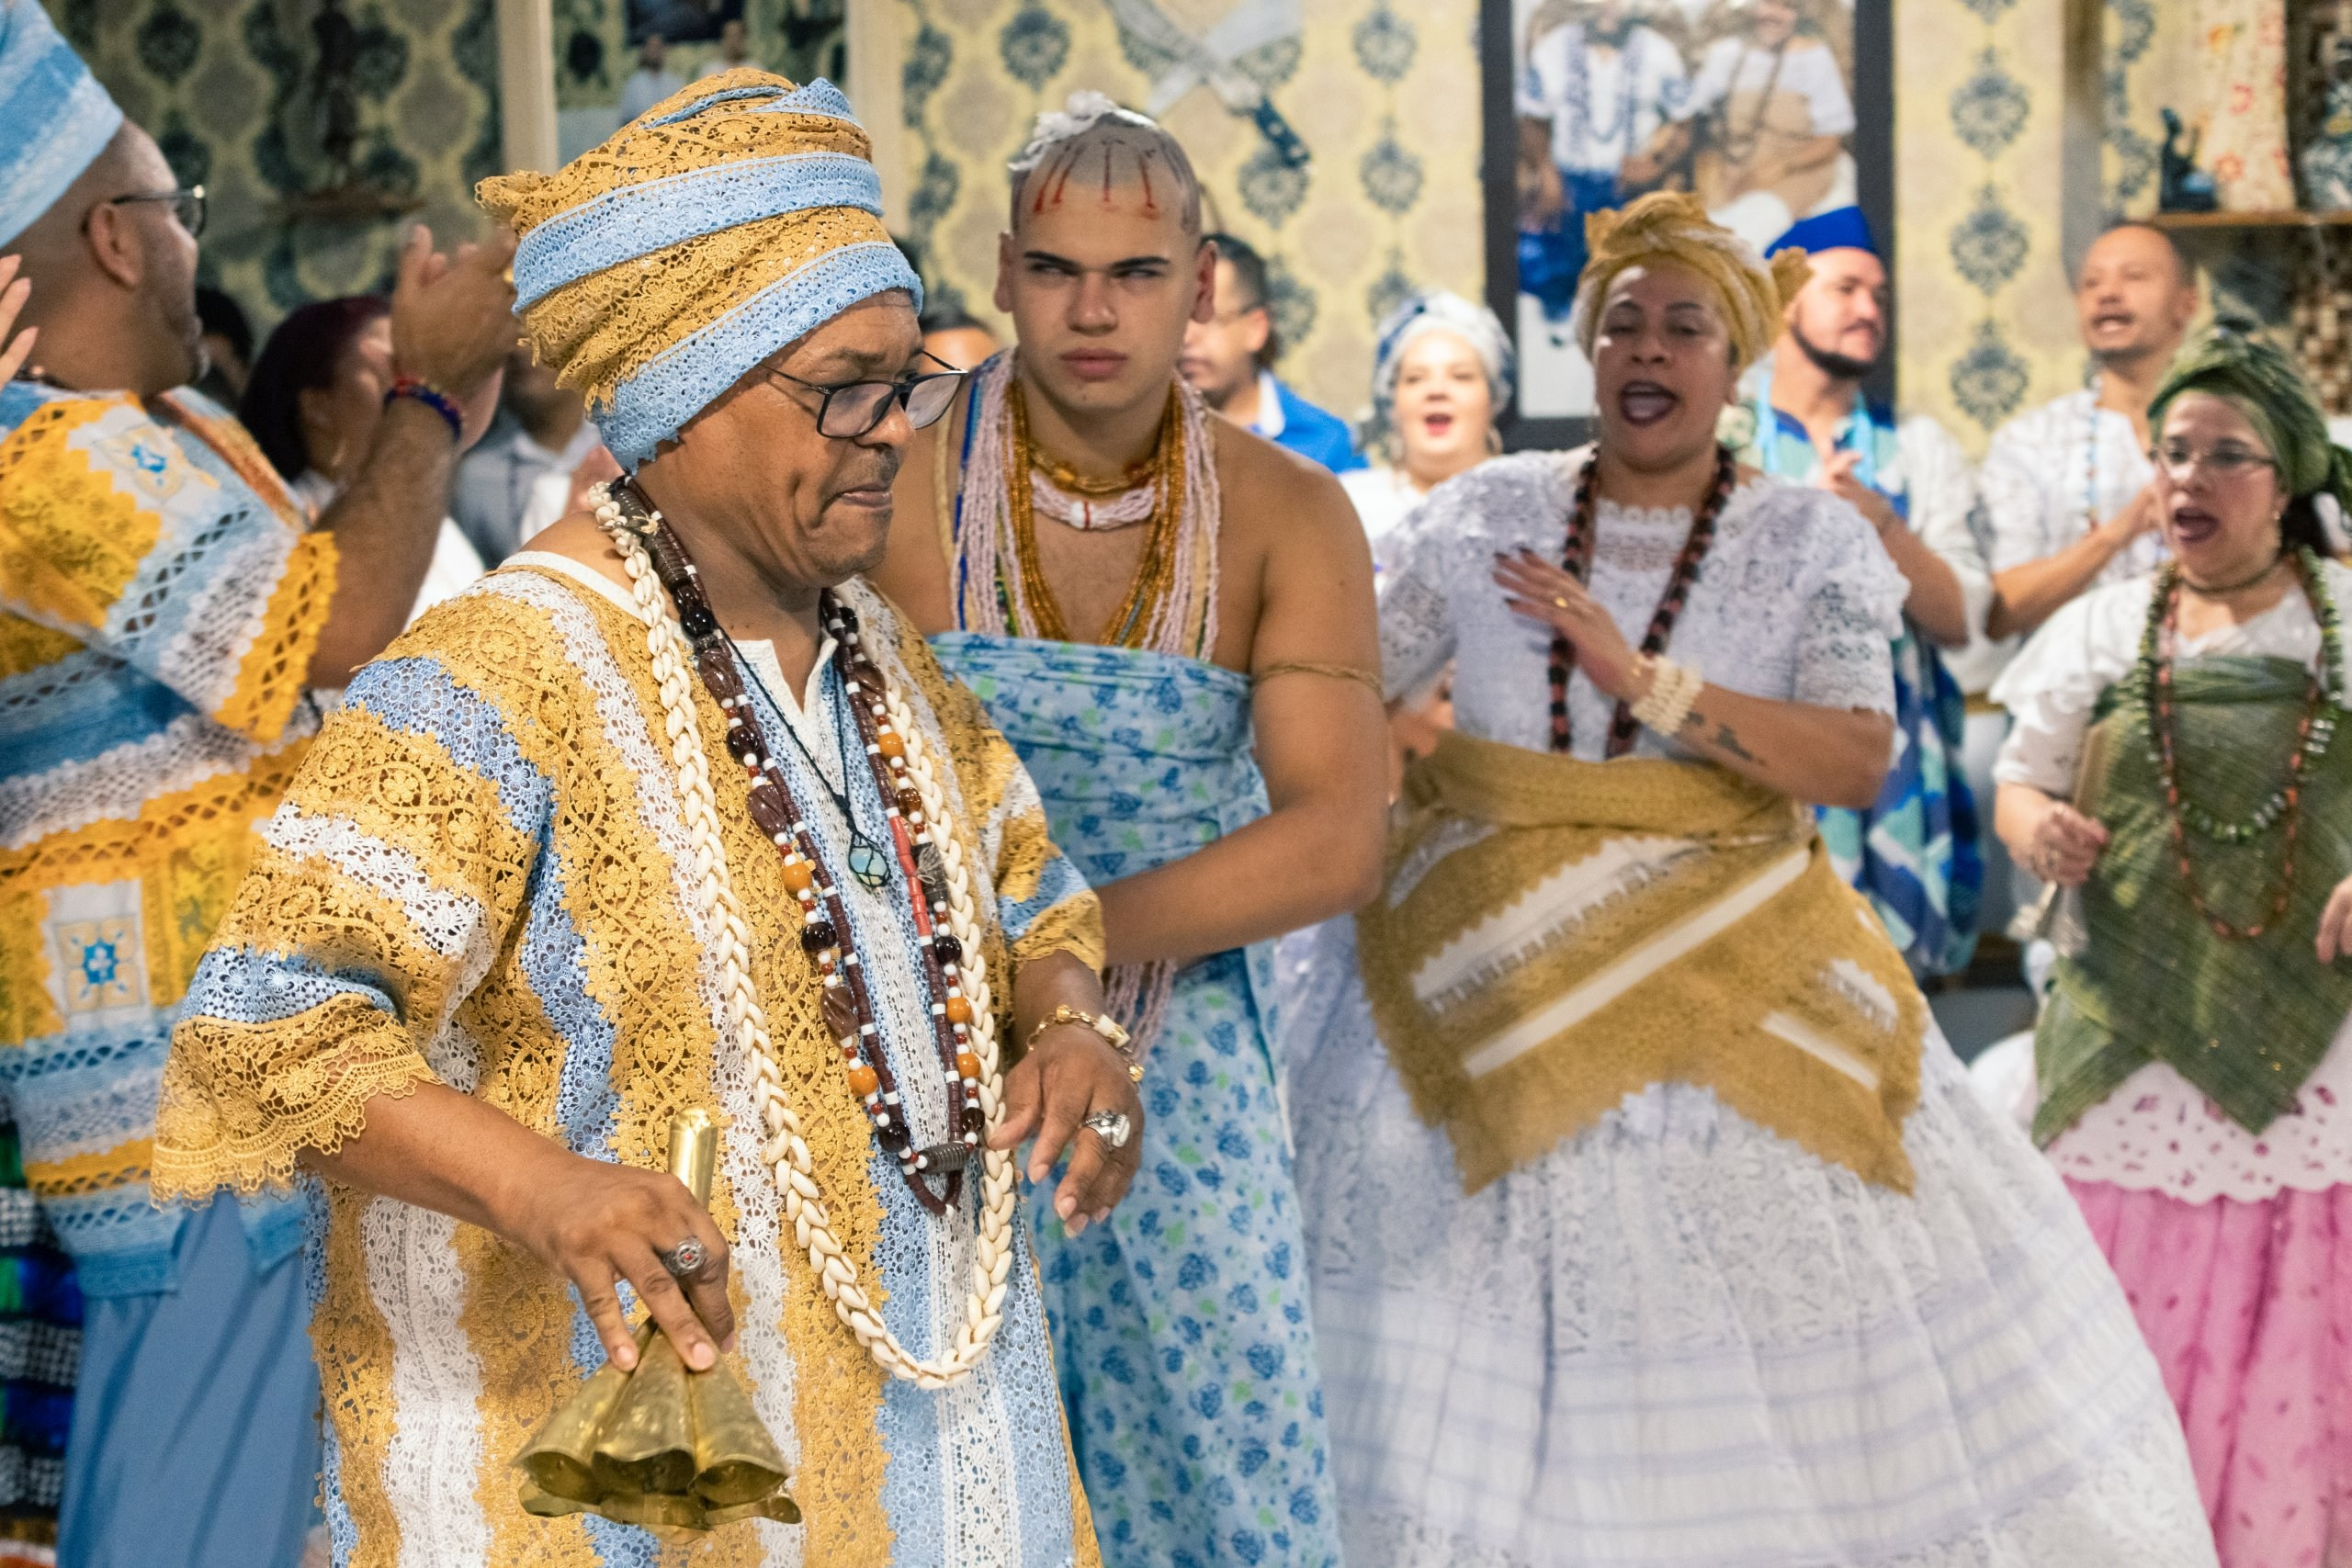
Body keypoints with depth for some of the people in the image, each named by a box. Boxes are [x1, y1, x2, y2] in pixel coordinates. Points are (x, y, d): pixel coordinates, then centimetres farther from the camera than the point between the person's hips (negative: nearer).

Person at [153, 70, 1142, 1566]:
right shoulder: (499, 679, -18)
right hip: (617, 1427, -7)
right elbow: (270, 1028, -23)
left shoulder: (879, 651, 8)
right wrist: (539, 1185, -38)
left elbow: (1023, 882, 21)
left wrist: (1066, 1020, -2)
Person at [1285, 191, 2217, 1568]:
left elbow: (1860, 759, -13)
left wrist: (1647, 682, -19)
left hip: (1725, 976, -1)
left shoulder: (1811, 541, 1)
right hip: (1491, 974, 1)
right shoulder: (1487, 511, 5)